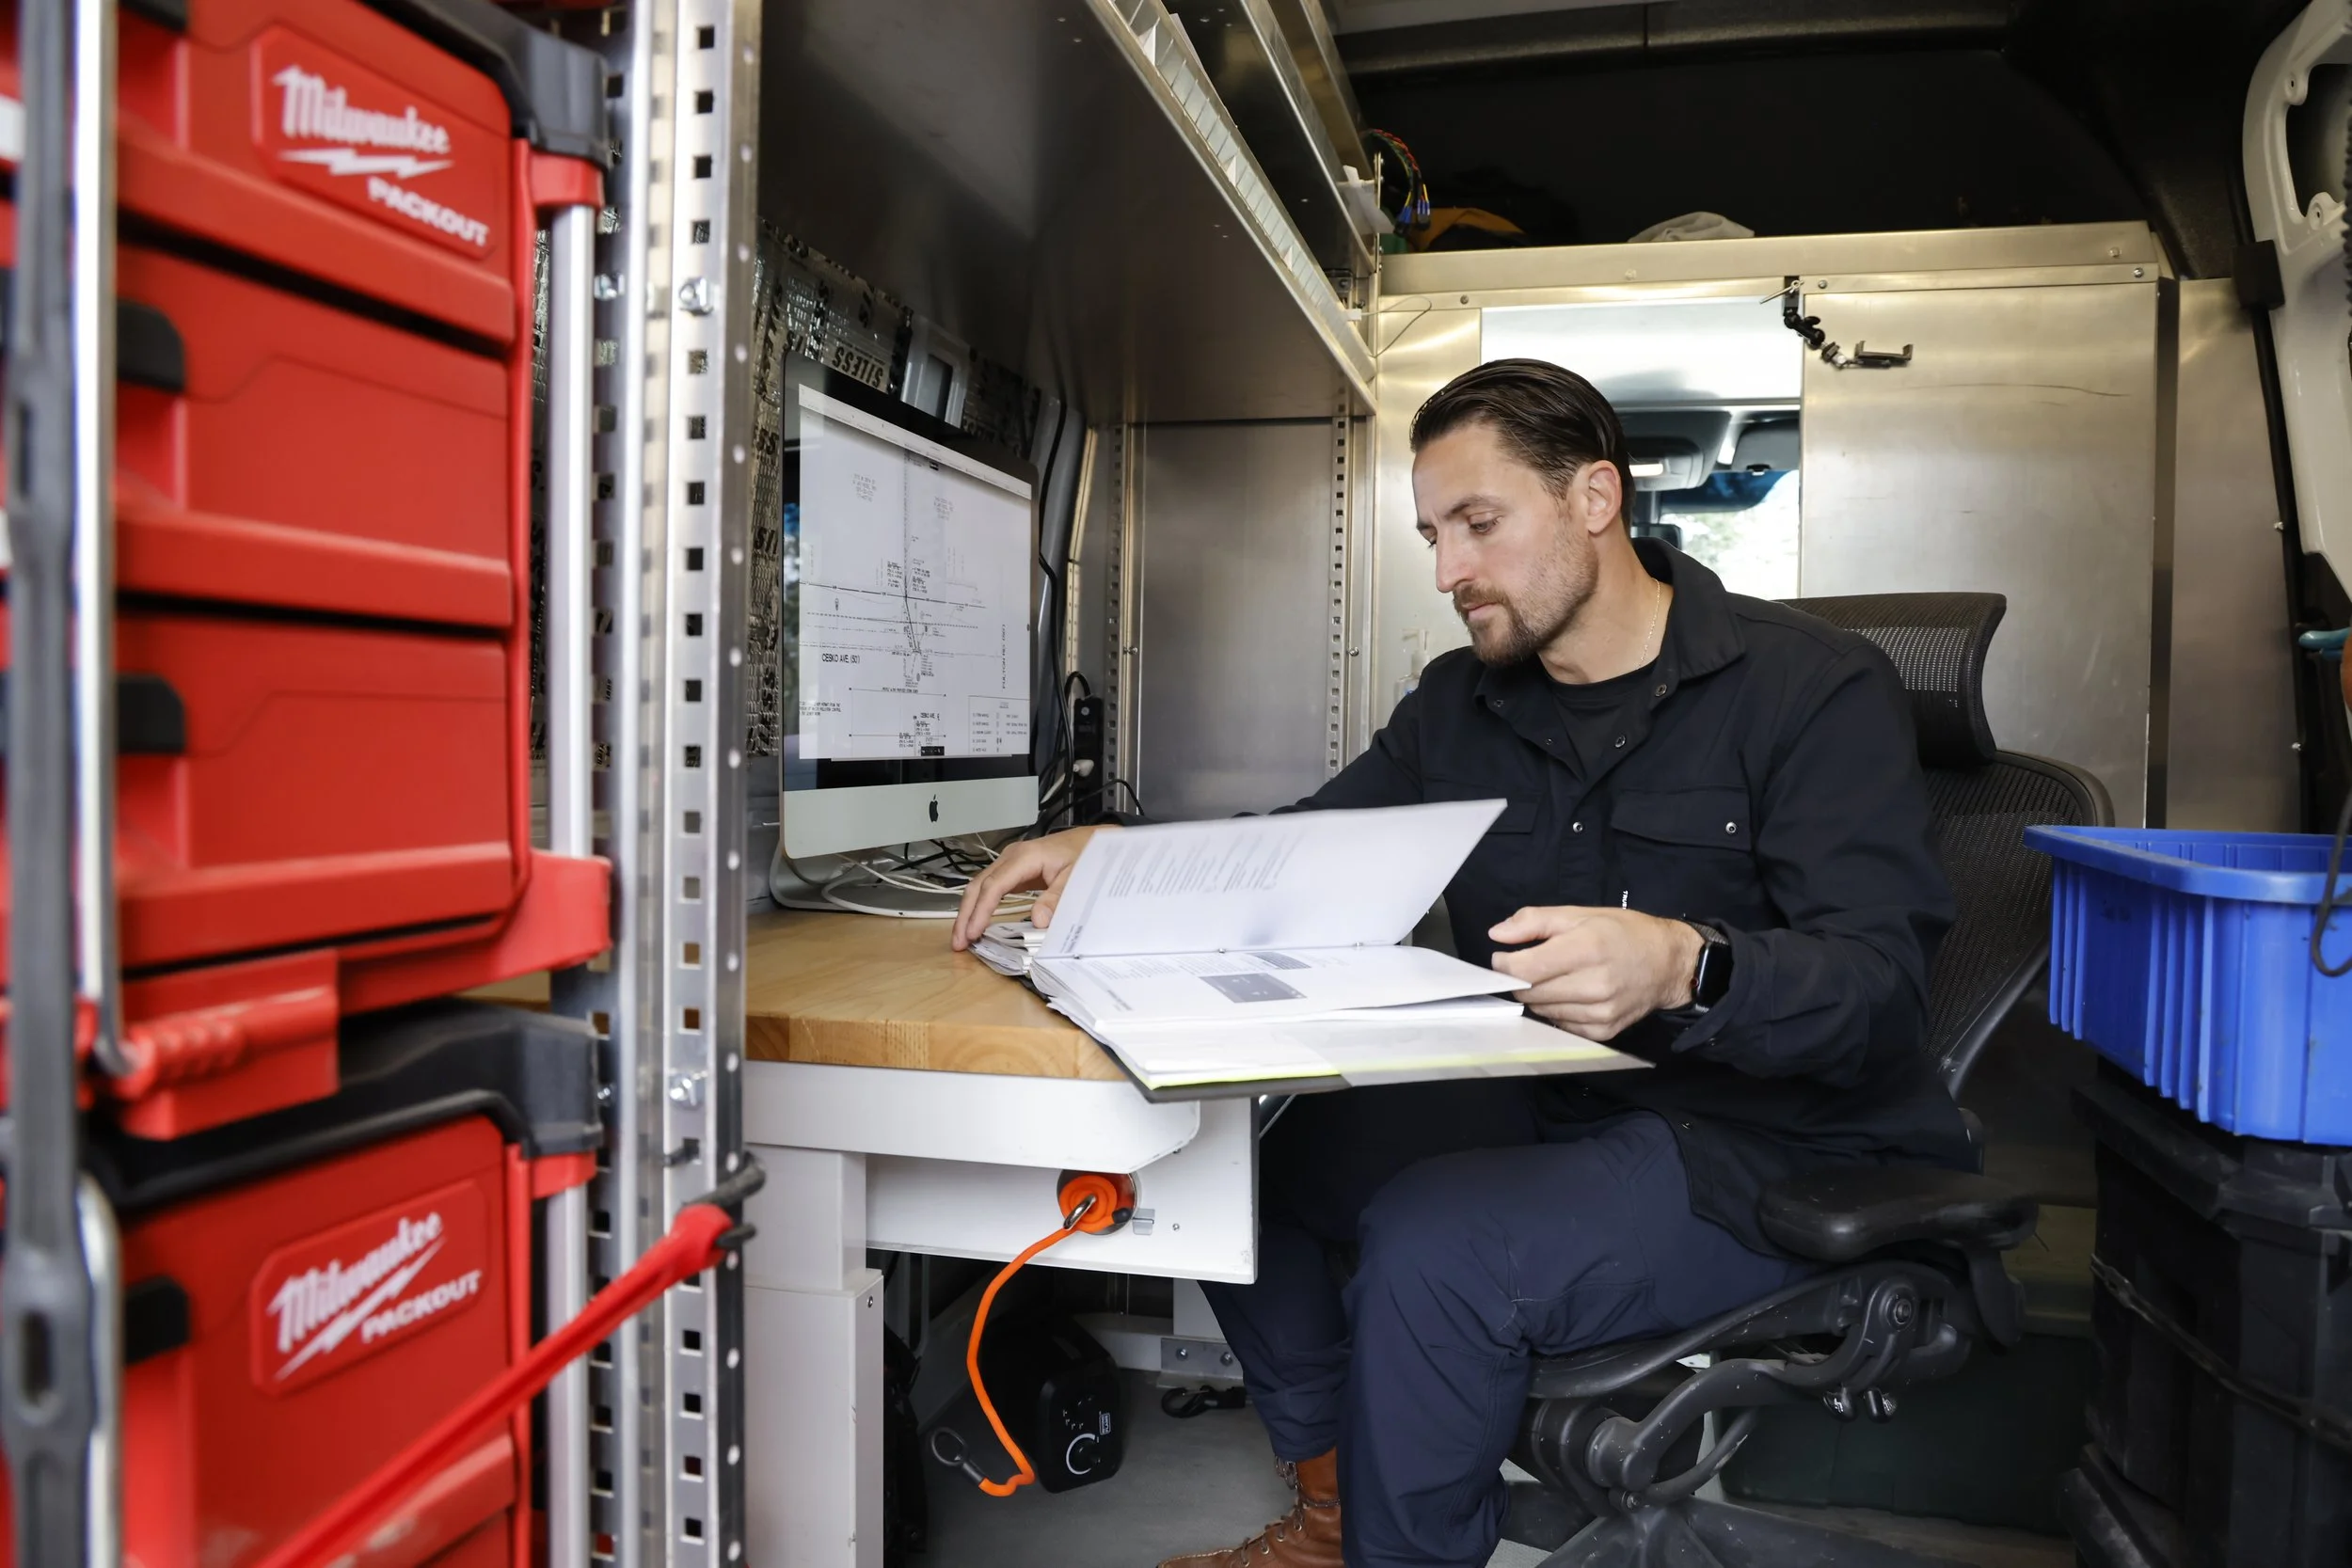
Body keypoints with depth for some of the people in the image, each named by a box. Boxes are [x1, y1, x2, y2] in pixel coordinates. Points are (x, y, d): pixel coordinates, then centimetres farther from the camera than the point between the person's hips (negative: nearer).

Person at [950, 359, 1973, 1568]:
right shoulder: (1462, 703, 8)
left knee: (1431, 1238, -29)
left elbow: (1881, 989, -21)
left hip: (1774, 1146, -6)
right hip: (1540, 1106, 7)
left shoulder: (1814, 687, -12)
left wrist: (1684, 967, -42)